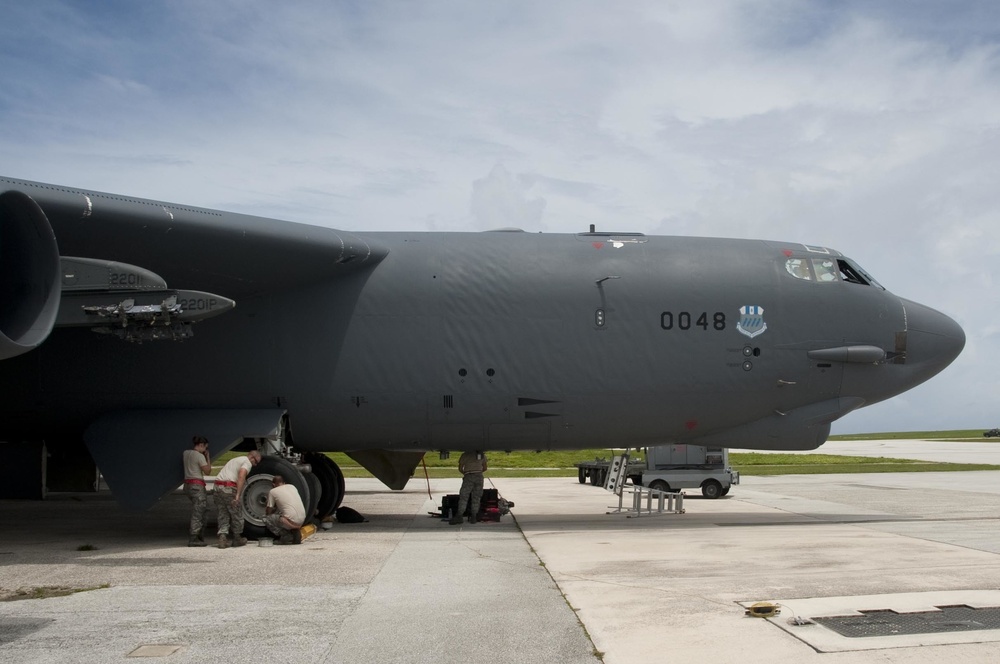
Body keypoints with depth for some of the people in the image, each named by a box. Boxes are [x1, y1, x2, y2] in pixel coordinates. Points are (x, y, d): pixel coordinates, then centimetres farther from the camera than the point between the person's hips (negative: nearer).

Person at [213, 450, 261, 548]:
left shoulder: (235, 459, 29)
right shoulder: (247, 462, 0)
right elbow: (241, 476, -18)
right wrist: (238, 495, -24)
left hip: (217, 486, 8)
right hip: (229, 488, -8)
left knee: (223, 514, 11)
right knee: (236, 514, 8)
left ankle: (222, 537, -3)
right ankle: (237, 539, 19)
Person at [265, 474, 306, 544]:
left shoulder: (272, 492, 4)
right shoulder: (292, 487, 19)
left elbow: (268, 512, 9)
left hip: (291, 522, -6)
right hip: (302, 521, 6)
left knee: (266, 518, 12)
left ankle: (286, 536, 0)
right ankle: (294, 532, 10)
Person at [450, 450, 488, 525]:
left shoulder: (465, 455, 10)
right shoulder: (482, 455, 19)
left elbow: (460, 469, 10)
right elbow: (484, 468, 23)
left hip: (468, 477, -3)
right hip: (479, 476, 3)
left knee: (463, 497, -2)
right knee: (476, 498, 7)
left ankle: (459, 516, -9)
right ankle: (473, 517, 4)